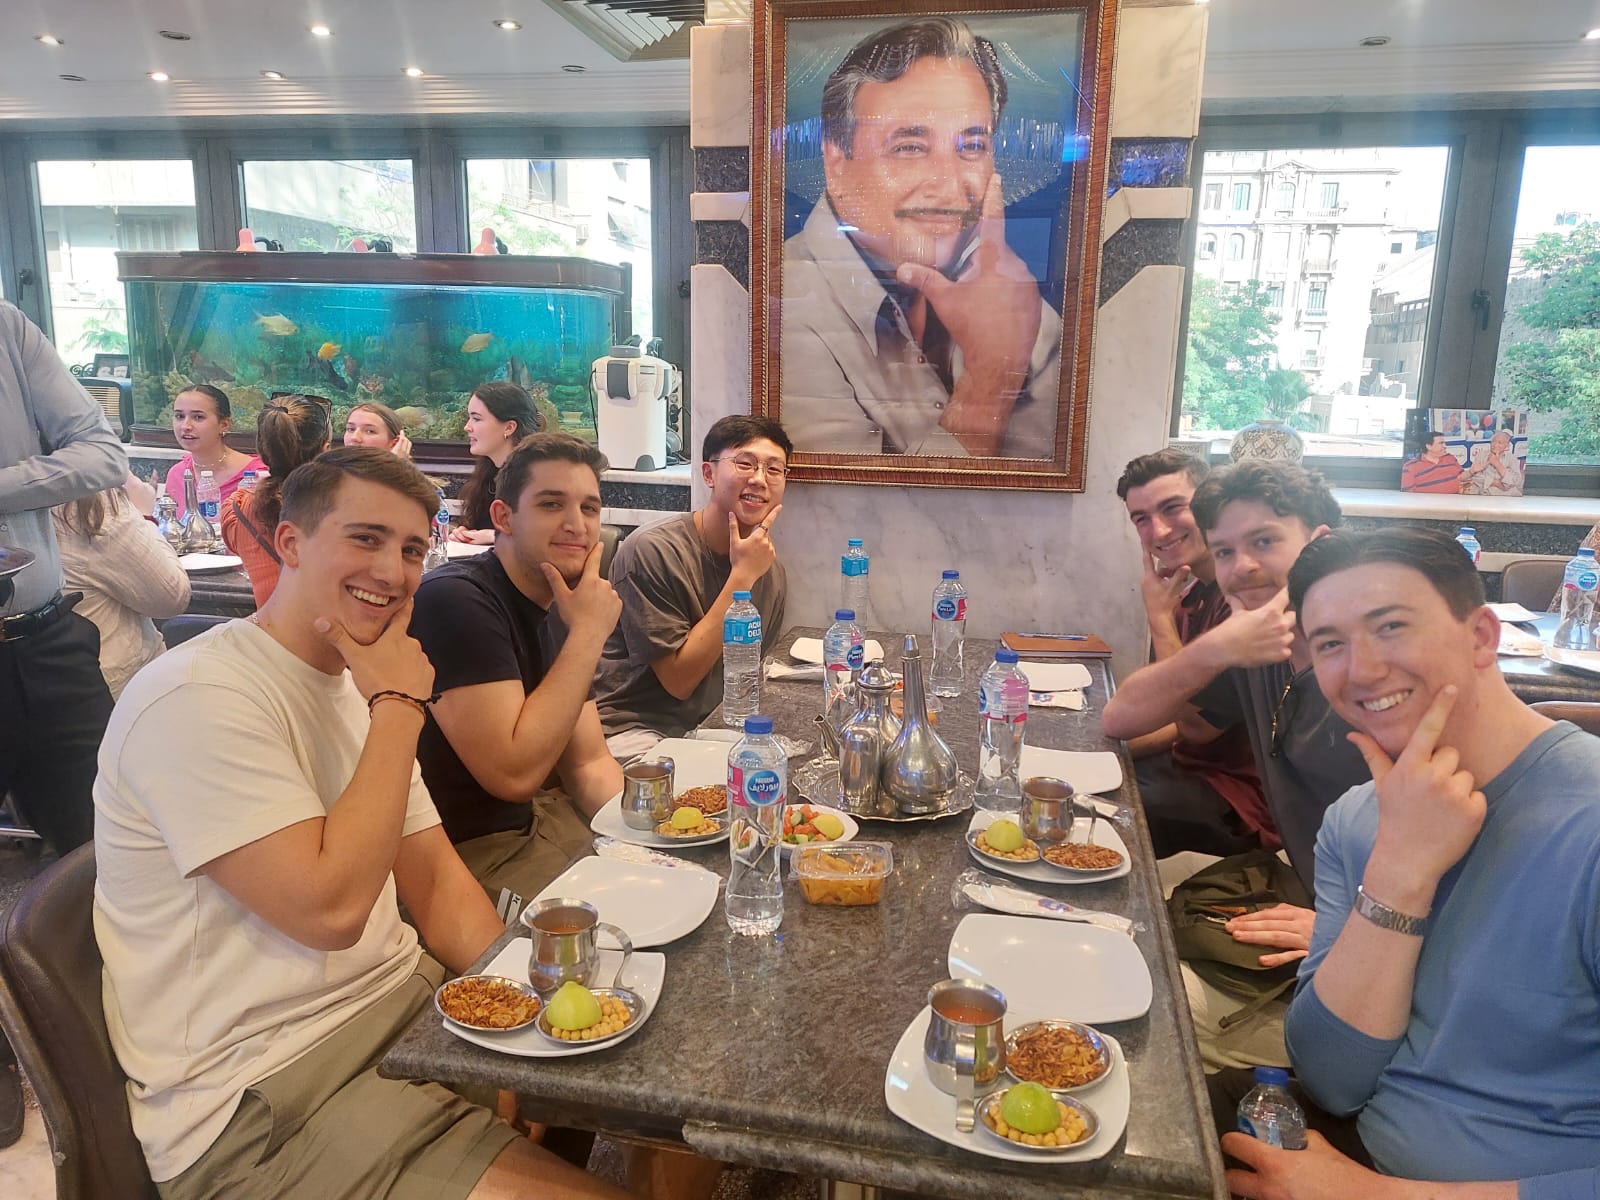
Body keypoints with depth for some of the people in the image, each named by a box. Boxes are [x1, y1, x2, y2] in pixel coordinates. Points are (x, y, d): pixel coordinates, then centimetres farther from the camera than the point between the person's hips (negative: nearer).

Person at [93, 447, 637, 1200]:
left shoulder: (360, 685, 9)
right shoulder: (200, 698, -18)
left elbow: (434, 881, 7)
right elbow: (329, 909, -25)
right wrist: (399, 708, -17)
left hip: (406, 994, 8)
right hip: (262, 1093, -7)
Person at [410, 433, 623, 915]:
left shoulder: (563, 608, 6)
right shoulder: (454, 600, -21)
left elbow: (589, 763, 6)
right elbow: (514, 774, -28)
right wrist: (589, 633, -23)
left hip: (530, 822, 8)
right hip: (459, 854, -8)